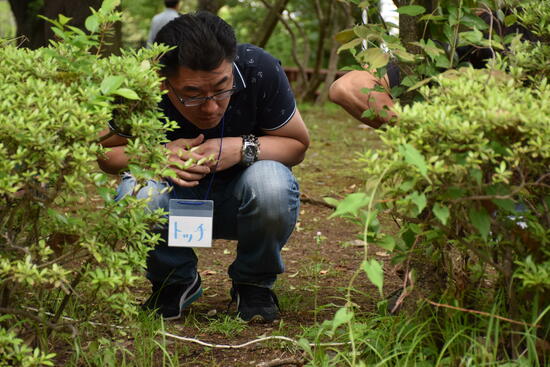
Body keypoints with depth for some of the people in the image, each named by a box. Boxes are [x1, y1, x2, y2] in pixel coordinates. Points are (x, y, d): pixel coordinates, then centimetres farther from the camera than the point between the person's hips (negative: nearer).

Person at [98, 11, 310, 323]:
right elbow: (106, 153, -8)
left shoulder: (260, 71, -25)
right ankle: (175, 281, 1)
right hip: (176, 199, 0)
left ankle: (254, 283, -3)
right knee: (135, 194, -33)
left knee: (271, 185, -34)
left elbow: (298, 144, -10)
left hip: (239, 203, 0)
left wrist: (243, 149, -29)